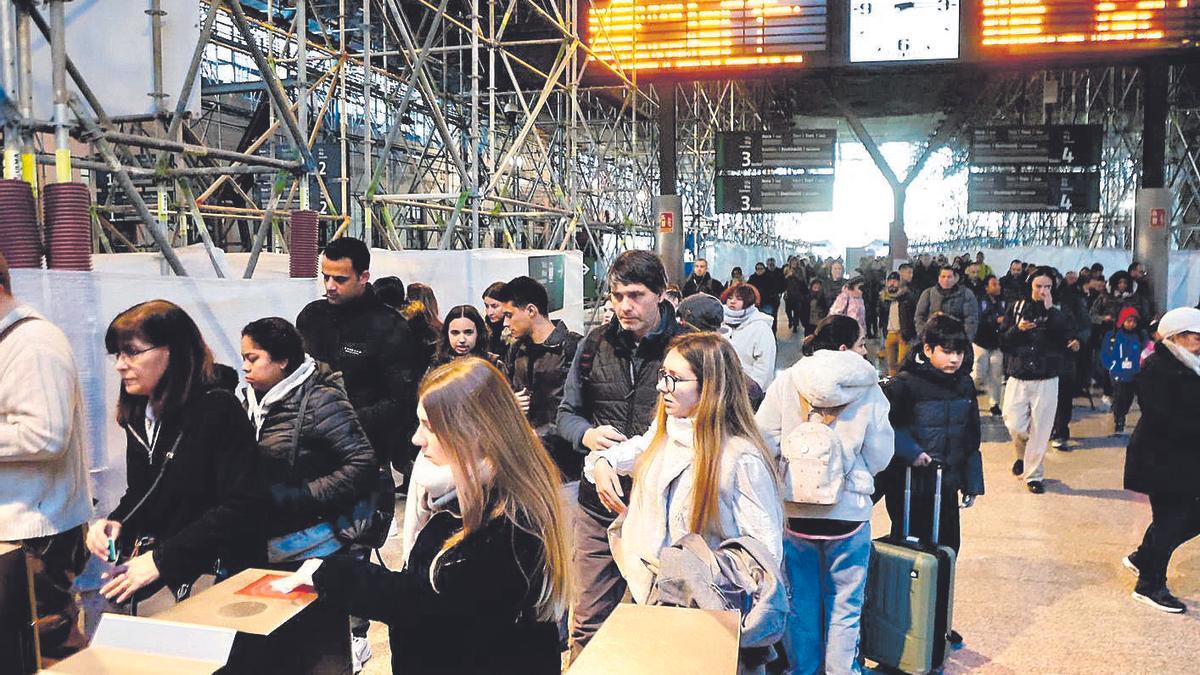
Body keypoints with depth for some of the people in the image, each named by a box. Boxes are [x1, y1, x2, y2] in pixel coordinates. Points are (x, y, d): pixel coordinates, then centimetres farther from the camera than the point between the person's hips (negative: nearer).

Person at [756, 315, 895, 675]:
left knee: (801, 601, 17)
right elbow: (880, 457, -3)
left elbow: (765, 443, -8)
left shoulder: (785, 382, -7)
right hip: (849, 512, -1)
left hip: (795, 510, 2)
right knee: (844, 605, 15)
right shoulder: (868, 389, -9)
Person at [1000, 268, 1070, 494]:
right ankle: (1023, 455, 30)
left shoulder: (1058, 311, 4)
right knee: (1015, 426, -3)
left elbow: (1065, 334, -16)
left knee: (1040, 430, -1)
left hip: (1046, 380, -1)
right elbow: (1003, 343, 4)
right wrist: (1017, 329, -14)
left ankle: (1034, 474, 14)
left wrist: (1050, 310, -18)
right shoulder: (1017, 307, 6)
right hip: (1017, 378, 1)